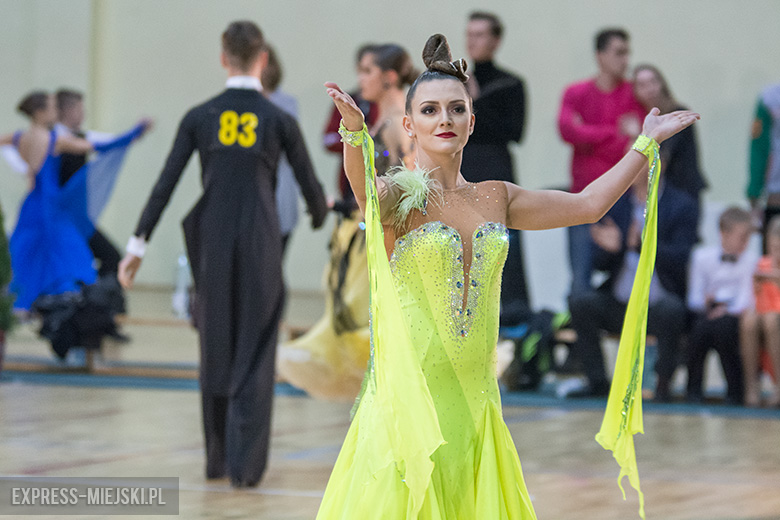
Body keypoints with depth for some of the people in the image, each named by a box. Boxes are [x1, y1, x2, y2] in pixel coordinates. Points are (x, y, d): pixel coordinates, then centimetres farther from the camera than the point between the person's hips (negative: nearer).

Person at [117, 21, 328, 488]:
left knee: (217, 349, 14)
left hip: (212, 239, 2)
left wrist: (138, 244, 4)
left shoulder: (200, 117, 2)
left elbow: (166, 184, 0)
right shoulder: (279, 120, -1)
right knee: (254, 353, 2)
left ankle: (217, 458, 22)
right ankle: (245, 463, -5)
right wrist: (321, 214, 29)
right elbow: (310, 185, 6)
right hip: (261, 240, -2)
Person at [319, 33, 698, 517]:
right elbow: (363, 185, -29)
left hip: (474, 396, 5)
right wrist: (355, 132, -50)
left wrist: (648, 142, 19)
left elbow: (587, 204, 18)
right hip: (411, 389, -5)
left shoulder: (495, 198, 11)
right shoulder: (397, 196, -6)